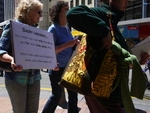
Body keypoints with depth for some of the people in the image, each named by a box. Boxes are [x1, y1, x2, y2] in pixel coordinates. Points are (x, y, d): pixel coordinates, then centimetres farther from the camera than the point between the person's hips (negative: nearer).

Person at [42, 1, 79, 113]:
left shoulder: (67, 28, 8)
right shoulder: (53, 29, -14)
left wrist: (76, 44, 1)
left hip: (69, 67, 7)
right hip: (58, 69, -7)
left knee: (73, 94, 11)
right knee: (56, 96, 5)